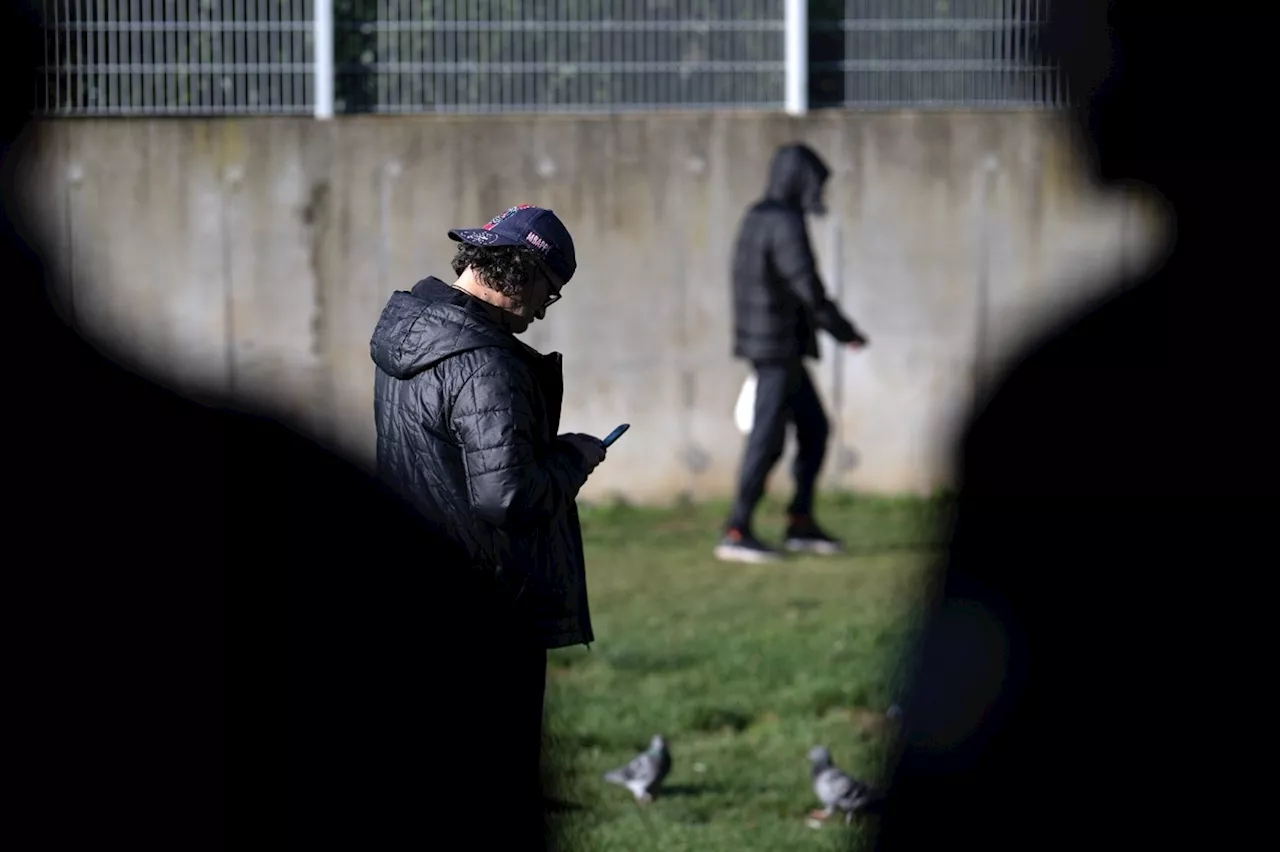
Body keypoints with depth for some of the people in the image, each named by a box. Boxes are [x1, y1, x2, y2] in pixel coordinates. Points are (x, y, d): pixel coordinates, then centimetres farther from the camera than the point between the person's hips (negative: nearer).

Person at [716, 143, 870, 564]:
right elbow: (809, 289, -20)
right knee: (768, 438, -7)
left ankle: (800, 523, 19)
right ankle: (736, 533, -5)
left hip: (772, 345, 10)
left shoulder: (756, 218, 13)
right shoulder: (786, 225, -18)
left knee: (814, 428, 15)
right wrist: (846, 332, -7)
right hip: (779, 345, -10)